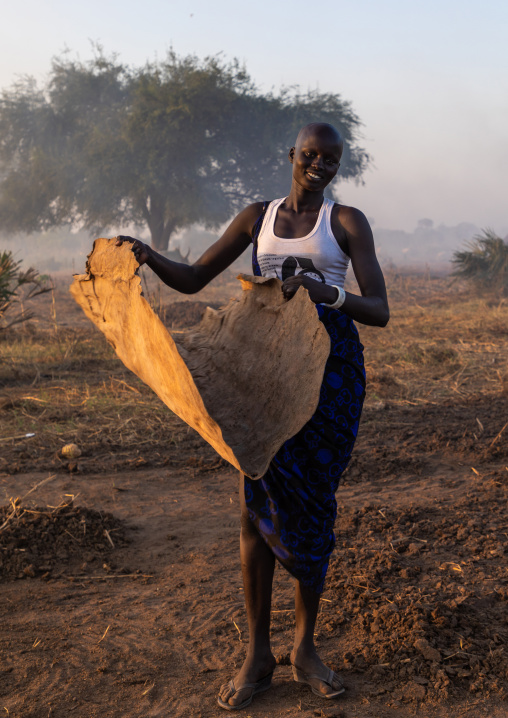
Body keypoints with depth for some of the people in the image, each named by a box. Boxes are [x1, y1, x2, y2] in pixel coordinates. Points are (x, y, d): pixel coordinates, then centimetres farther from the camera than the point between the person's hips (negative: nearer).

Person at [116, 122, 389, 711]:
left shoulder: (347, 221, 2)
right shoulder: (258, 216, 10)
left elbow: (379, 310, -7)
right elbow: (192, 279, 12)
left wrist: (329, 293, -27)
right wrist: (149, 257, -8)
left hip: (330, 368, -2)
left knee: (311, 505, 4)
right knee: (256, 506, 0)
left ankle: (304, 649, 20)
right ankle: (257, 655, 13)